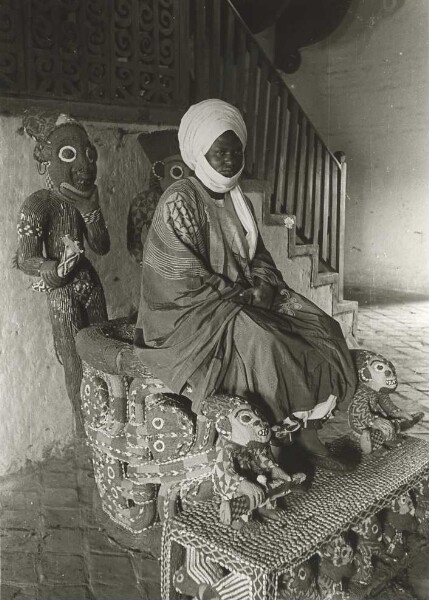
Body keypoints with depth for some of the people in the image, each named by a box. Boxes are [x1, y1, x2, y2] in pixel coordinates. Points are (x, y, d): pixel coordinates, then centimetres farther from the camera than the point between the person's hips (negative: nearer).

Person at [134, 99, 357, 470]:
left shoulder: (239, 203, 13)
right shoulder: (179, 201, -11)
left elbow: (260, 259, 17)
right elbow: (185, 280, -18)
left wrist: (263, 286, -5)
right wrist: (243, 295, -15)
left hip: (241, 306, 8)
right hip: (185, 314, -8)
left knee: (319, 329, -6)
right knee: (258, 340, -32)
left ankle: (308, 433, -2)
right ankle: (294, 430, -12)